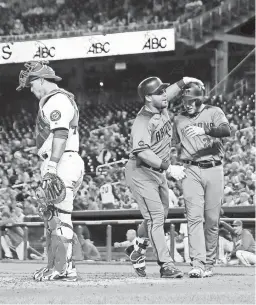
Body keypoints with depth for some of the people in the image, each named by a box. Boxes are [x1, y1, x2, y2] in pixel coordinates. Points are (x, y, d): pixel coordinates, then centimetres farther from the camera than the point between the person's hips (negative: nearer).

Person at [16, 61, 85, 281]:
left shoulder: (56, 100, -9)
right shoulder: (62, 99, 24)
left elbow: (60, 135, -20)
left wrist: (51, 167, -26)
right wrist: (49, 168, 19)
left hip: (63, 163, -11)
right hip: (62, 164, 11)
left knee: (60, 216, -12)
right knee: (52, 216, 12)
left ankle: (64, 268, -14)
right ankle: (55, 266, 14)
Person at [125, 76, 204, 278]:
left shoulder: (162, 107, 1)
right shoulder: (142, 122, -25)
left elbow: (170, 91, 26)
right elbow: (143, 152, -37)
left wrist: (184, 81, 13)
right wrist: (169, 167, -39)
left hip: (159, 172, 9)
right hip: (141, 173, -9)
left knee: (162, 214, 18)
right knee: (156, 216, -14)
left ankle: (138, 250, 38)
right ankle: (166, 265, -16)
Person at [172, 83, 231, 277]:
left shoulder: (214, 113, 3)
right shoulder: (179, 119, 13)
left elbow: (227, 130, -15)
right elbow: (172, 146, 19)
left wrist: (205, 130, -31)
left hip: (214, 170, -1)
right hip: (191, 171, 1)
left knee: (212, 219, 2)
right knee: (195, 217, -10)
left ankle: (209, 264, 12)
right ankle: (197, 264, -16)